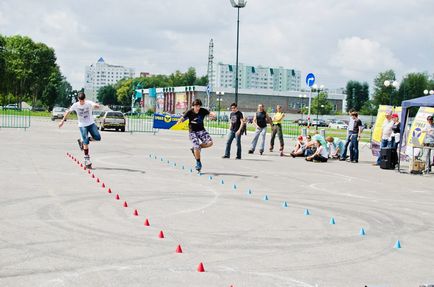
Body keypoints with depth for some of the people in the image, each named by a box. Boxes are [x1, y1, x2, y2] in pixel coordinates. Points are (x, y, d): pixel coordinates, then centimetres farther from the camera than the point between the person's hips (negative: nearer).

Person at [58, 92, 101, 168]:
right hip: (82, 125, -1)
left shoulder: (89, 103, -13)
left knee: (97, 137, -14)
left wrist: (96, 105, -57)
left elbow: (97, 106, -32)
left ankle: (82, 141, 9)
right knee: (86, 142, -12)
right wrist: (63, 120, 10)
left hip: (91, 124, 1)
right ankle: (87, 159, -5)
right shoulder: (75, 105, -9)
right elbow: (68, 111, 6)